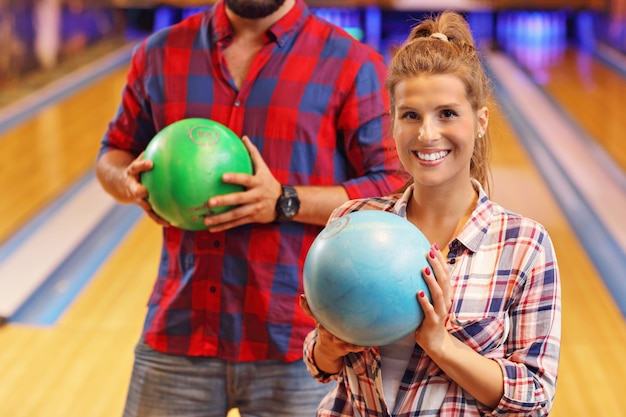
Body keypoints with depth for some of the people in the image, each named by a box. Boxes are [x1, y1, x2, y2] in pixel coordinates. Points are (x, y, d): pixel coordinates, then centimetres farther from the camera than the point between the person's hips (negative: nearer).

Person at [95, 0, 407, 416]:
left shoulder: (353, 65, -3)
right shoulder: (159, 54, 8)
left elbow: (396, 190, -7)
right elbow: (114, 152, 18)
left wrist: (286, 203, -19)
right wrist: (129, 183, -6)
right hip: (177, 333, 3)